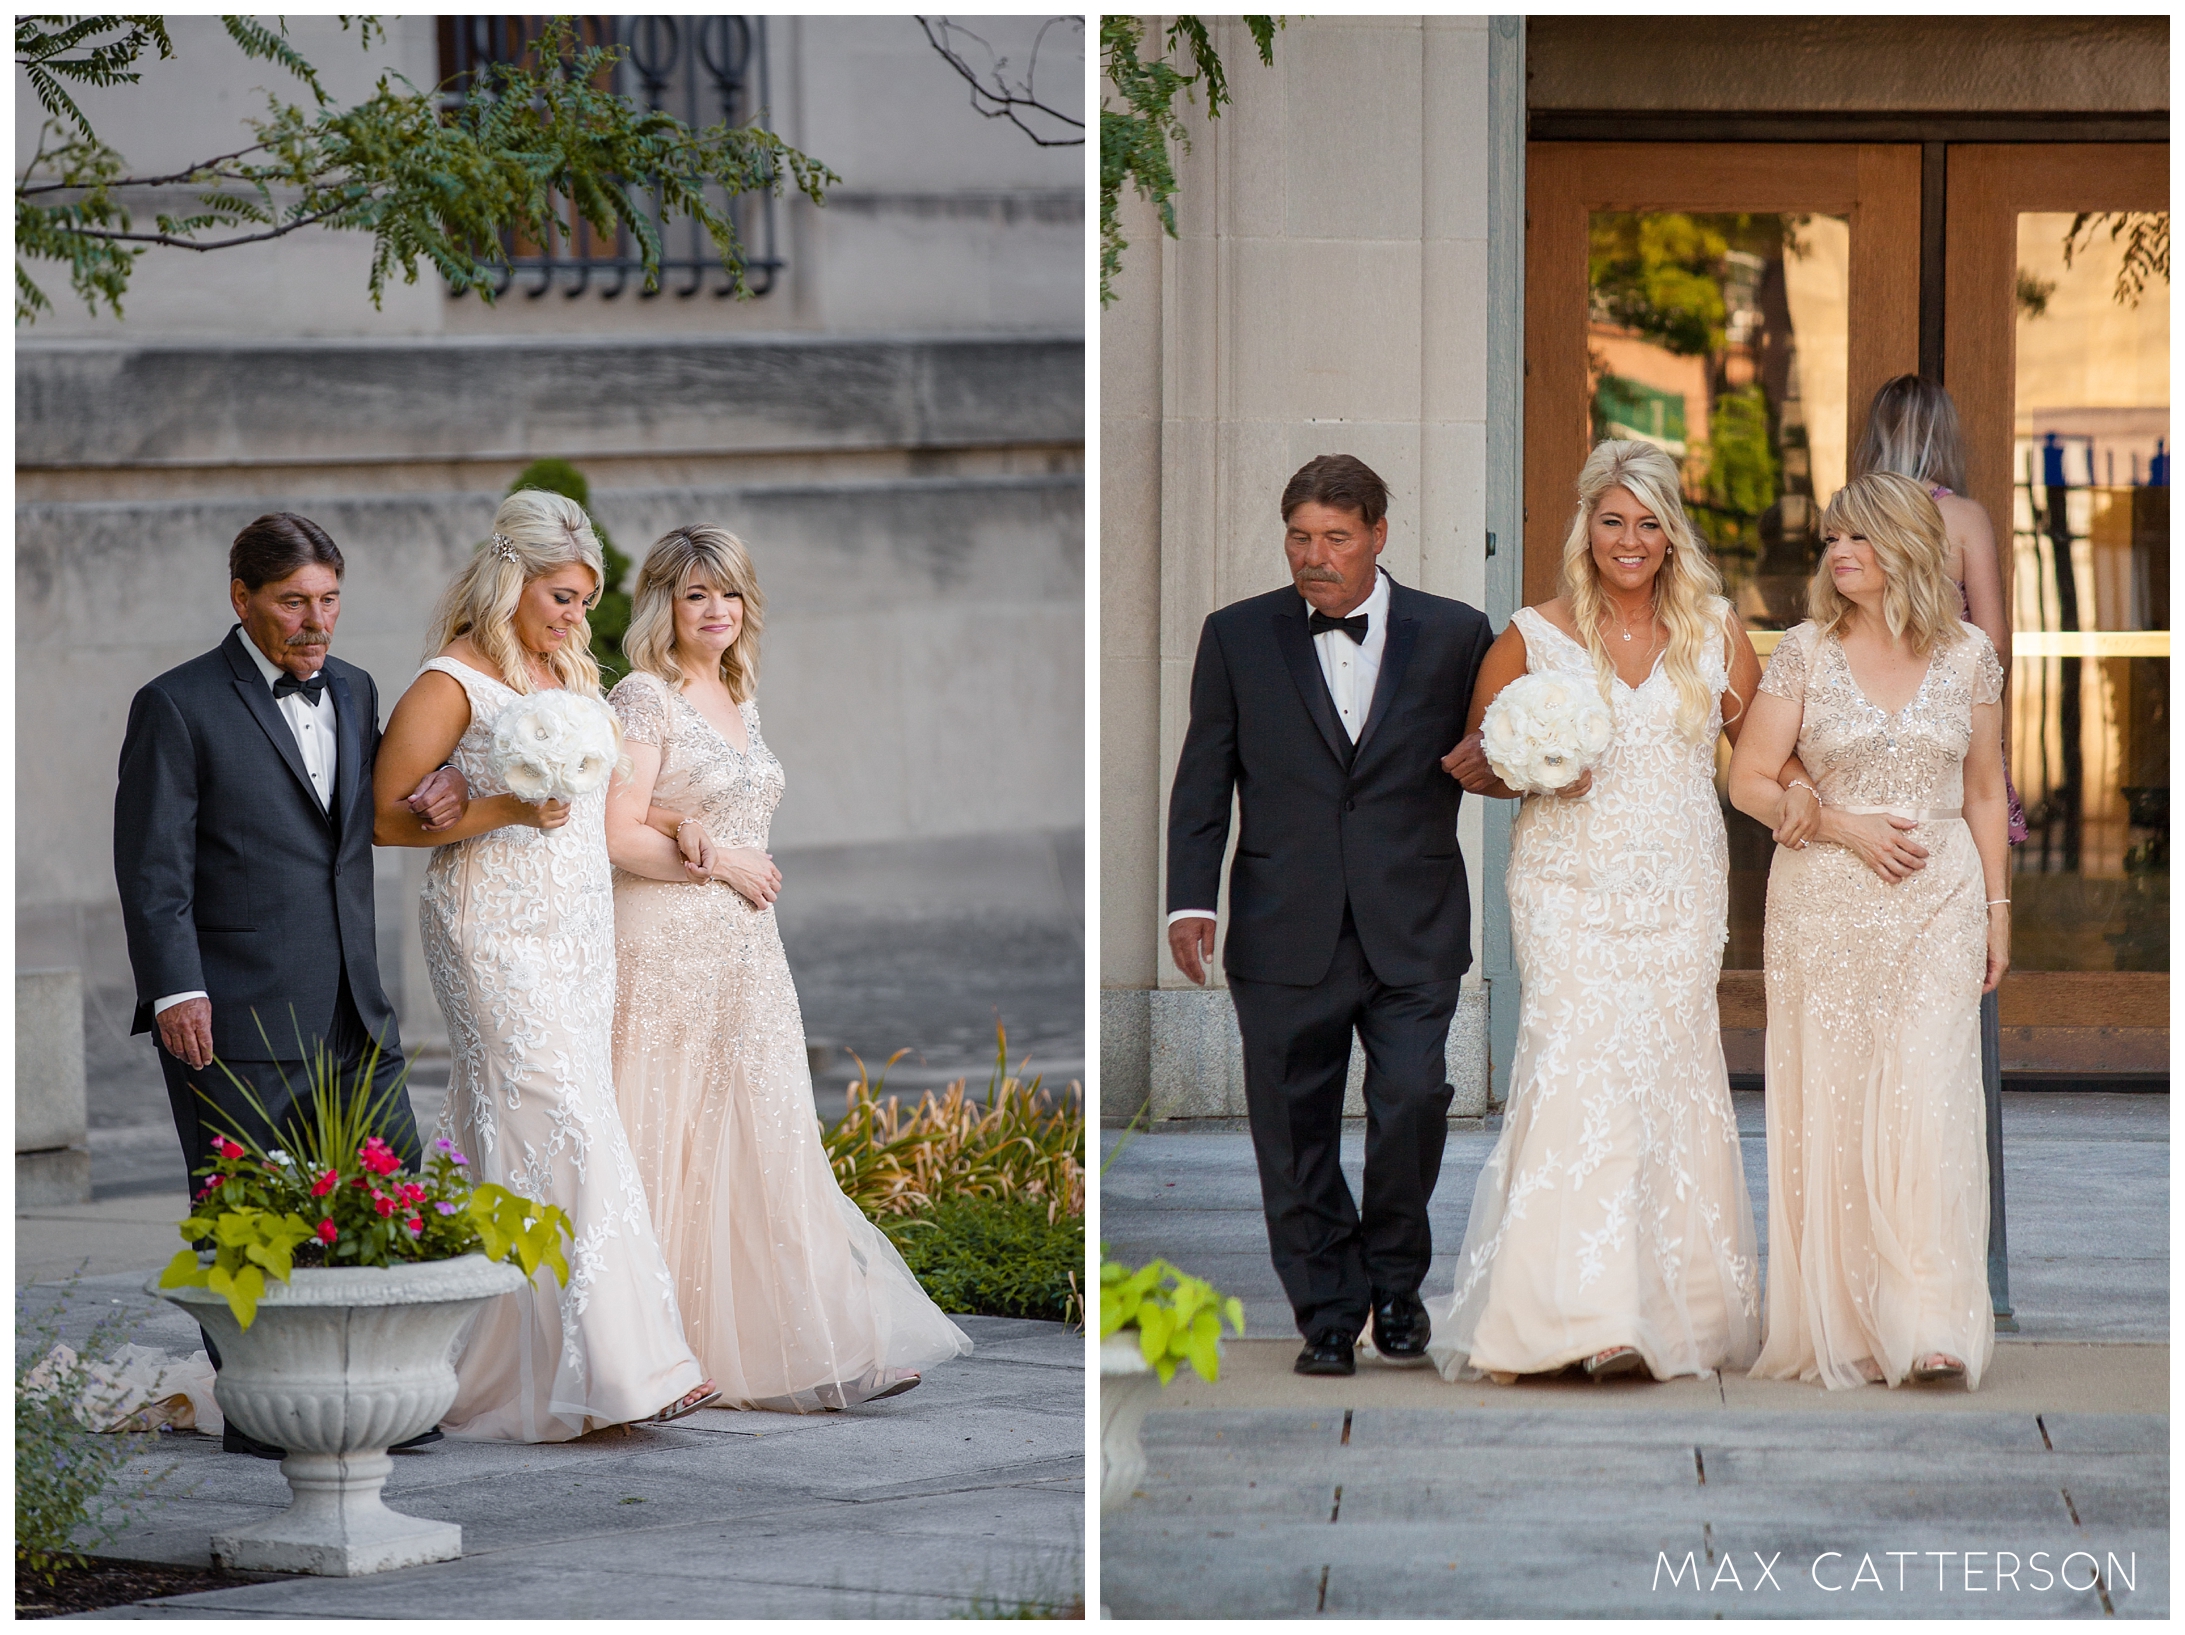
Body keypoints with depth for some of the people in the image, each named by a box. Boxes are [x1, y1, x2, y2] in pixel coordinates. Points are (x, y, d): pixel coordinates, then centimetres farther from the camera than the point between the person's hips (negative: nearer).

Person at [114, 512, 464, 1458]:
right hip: (234, 1020, -6)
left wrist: (442, 785, 5)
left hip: (352, 1014, 6)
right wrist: (176, 991, -18)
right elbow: (152, 866, -9)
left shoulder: (354, 693, 14)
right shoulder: (179, 707, -6)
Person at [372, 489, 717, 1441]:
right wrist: (504, 811, -18)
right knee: (562, 1127, -12)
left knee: (539, 1135, 4)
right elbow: (387, 817, -9)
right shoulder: (453, 683, -8)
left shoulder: (577, 672, 15)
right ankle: (615, 1365, -14)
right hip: (500, 933, -7)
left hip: (579, 927, 7)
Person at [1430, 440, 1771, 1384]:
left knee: (1672, 1077, 0)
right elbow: (1472, 763, 10)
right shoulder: (1532, 639, 2)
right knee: (1579, 1070, -15)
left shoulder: (1714, 634, 8)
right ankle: (1579, 1312, -18)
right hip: (1572, 888, -2)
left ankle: (1675, 1301, 6)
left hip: (1680, 891, 2)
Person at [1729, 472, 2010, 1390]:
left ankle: (1931, 1327, -10)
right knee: (1829, 1106, -1)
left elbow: (1984, 793, 13)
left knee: (1927, 1102, -10)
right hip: (1827, 902, 0)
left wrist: (1997, 909, 12)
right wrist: (1845, 826, -9)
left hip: (1940, 901, 0)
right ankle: (1840, 1326, 6)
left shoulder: (1968, 656, 5)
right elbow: (1749, 780, 2)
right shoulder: (1806, 652, 2)